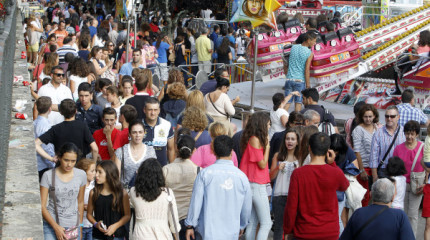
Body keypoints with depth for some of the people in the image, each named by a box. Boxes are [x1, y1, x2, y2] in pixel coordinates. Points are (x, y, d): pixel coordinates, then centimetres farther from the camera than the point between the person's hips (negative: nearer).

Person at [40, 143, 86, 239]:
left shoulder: (81, 175, 4)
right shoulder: (48, 175, -4)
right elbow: (42, 206, -4)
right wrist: (56, 227, -10)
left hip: (73, 227, 2)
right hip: (50, 225, -2)